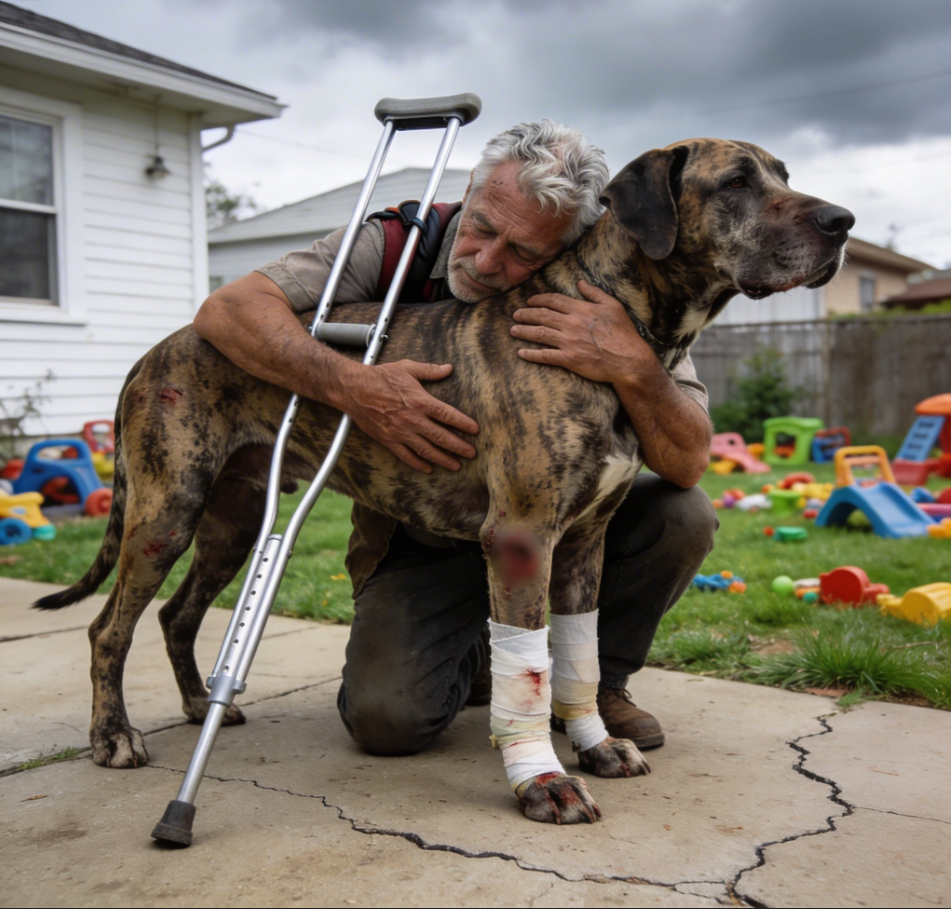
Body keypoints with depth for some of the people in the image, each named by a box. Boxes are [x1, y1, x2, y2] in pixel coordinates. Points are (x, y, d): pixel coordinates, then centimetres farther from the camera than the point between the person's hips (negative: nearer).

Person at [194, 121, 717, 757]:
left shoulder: (607, 296, -18)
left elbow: (689, 464, -24)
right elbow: (228, 309, -25)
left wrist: (634, 366, -44)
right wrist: (351, 384, -41)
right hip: (422, 542, -1)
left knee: (682, 516, -24)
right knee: (388, 718, -21)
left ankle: (597, 679, 5)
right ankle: (473, 656, 17)